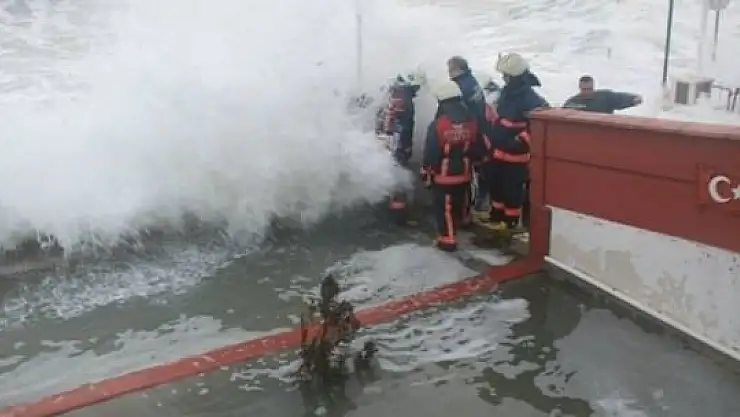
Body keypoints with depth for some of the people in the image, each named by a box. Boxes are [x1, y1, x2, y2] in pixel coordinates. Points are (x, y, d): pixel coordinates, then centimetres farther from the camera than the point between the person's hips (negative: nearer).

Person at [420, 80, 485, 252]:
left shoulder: (437, 125, -21)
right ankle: (464, 219, 53)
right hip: (464, 172, 6)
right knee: (462, 199, 28)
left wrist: (425, 171, -1)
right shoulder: (472, 121, -5)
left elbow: (430, 153, -16)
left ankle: (448, 239, 4)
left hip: (443, 174, -5)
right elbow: (478, 149, 5)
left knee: (445, 207, 2)